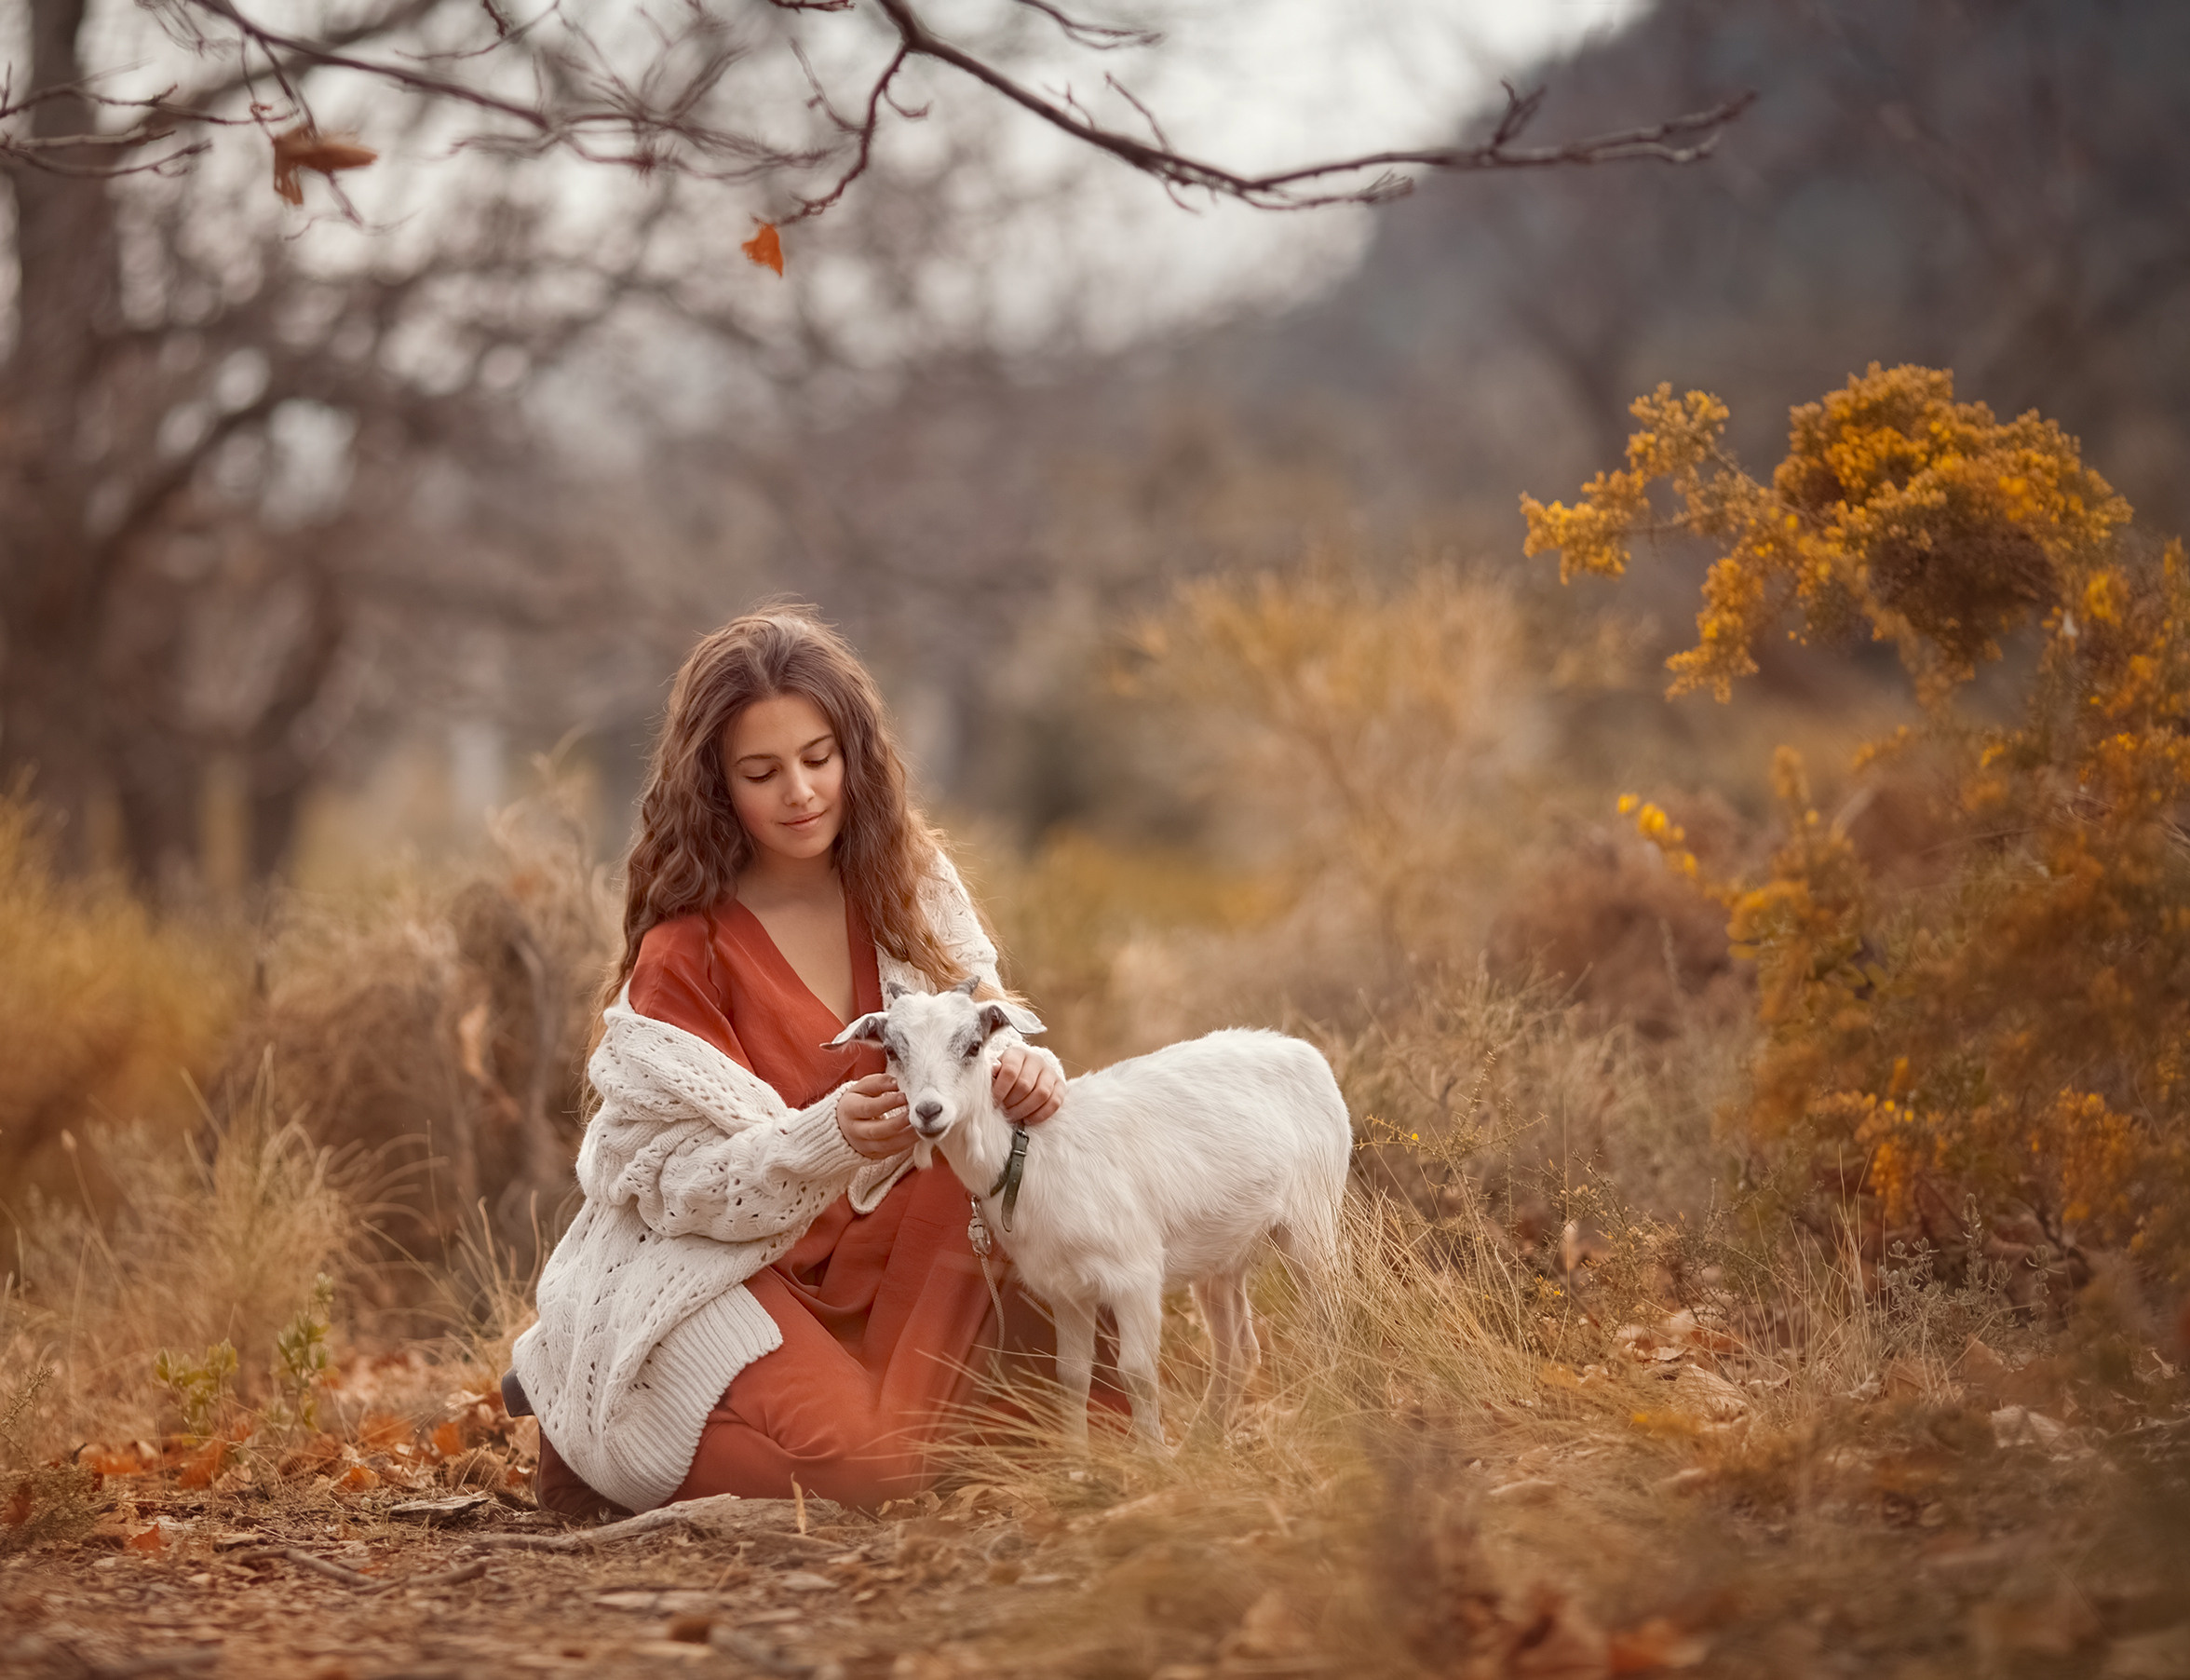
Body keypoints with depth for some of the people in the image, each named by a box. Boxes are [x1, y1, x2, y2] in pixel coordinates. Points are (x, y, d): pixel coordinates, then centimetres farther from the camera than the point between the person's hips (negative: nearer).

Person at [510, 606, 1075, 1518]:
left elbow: (983, 1035, -2)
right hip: (703, 1259, -5)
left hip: (865, 1249, 5)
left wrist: (1024, 1067, -28)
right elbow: (685, 1180, -17)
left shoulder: (910, 885, -1)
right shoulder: (684, 949, -15)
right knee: (864, 1464, -28)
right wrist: (831, 1140, -36)